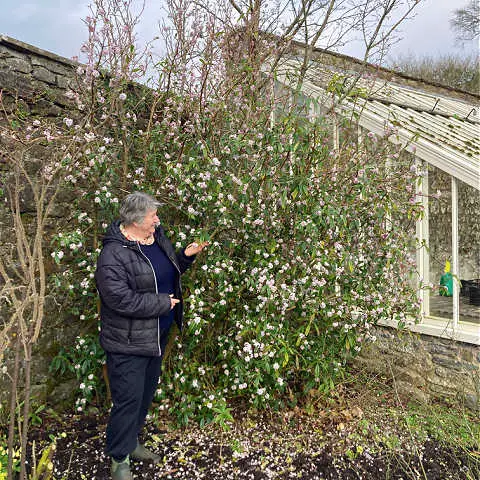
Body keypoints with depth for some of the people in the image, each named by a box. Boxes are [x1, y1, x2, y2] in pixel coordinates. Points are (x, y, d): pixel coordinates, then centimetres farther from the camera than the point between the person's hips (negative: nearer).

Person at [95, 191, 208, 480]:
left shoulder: (157, 238, 4)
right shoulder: (114, 255, -22)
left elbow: (170, 271, 17)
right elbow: (121, 299, -28)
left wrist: (186, 256, -2)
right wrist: (163, 303, -21)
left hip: (158, 335, 8)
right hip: (128, 342, -8)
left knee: (147, 393, 21)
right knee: (129, 399, 2)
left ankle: (132, 442, 43)